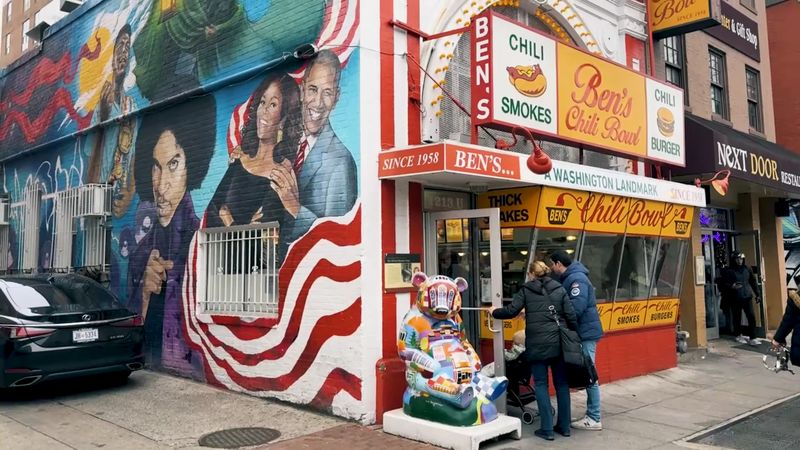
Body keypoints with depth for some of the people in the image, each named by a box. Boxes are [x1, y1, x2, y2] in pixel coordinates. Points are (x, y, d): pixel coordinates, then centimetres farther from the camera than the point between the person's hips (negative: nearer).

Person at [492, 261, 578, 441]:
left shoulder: (526, 290, 3)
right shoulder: (559, 289, 10)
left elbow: (512, 311, -1)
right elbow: (571, 316, 4)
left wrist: (495, 312, 17)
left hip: (537, 344, -3)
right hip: (559, 342, 3)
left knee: (541, 384, 4)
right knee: (561, 383, 12)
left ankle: (547, 429, 3)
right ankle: (564, 426, 20)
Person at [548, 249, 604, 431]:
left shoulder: (576, 278, -16)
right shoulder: (569, 279, 14)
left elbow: (576, 307, -26)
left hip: (586, 333, -10)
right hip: (582, 333, 10)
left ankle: (594, 419, 3)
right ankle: (591, 415, 21)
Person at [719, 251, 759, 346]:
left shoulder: (747, 269, 9)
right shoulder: (728, 271, -4)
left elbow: (753, 281, 16)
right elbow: (723, 283, -7)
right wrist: (731, 286, -24)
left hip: (747, 297, 3)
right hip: (735, 299, -3)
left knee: (752, 317, -7)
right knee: (737, 318, 8)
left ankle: (752, 338, -2)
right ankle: (738, 335, 27)